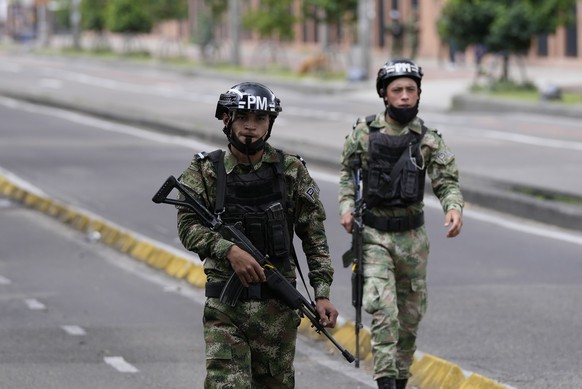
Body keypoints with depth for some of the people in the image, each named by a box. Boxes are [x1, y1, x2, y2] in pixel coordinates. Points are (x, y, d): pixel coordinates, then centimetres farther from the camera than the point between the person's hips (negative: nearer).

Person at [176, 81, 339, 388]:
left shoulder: (291, 171, 2)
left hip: (277, 307, 2)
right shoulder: (205, 172, 0)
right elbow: (188, 227, -12)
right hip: (225, 308, -1)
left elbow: (315, 237, 4)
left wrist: (322, 294, -4)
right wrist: (229, 250, -29)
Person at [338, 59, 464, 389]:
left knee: (411, 312, 12)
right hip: (373, 234, -2)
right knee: (382, 308, -16)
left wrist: (454, 207, -26)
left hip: (412, 236, 2)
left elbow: (447, 181, -6)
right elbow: (348, 172, 10)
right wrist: (347, 206, -5)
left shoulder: (429, 141, -3)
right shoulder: (364, 132, -3)